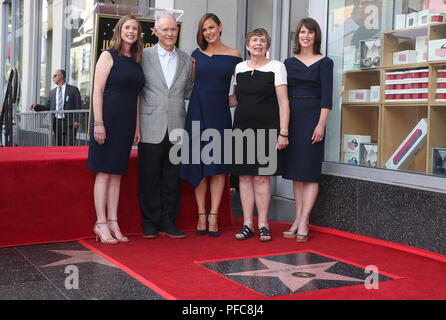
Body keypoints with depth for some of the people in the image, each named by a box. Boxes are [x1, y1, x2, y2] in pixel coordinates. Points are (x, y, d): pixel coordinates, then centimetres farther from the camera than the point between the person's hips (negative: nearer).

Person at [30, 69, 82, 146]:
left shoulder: (73, 90, 3)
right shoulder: (52, 92, 18)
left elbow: (78, 106, -3)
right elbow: (48, 107, 17)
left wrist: (76, 120, -13)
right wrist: (36, 106, 1)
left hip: (69, 123, -5)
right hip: (57, 123, 5)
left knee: (69, 145, -11)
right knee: (59, 145, 6)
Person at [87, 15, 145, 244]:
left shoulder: (136, 62, 15)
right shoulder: (108, 56, -3)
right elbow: (98, 91, -9)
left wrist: (137, 126, 14)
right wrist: (98, 123, -16)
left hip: (127, 122, 6)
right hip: (108, 119, -6)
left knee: (117, 173, 8)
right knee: (104, 172, -2)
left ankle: (113, 222, 13)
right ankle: (101, 223, 4)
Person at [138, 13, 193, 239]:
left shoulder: (186, 60, 13)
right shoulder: (144, 56, 3)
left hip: (176, 128, 3)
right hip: (151, 127, -3)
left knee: (172, 177, 7)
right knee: (149, 176, 2)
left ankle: (168, 222, 17)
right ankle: (150, 223, 13)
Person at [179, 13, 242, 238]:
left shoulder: (234, 56, 3)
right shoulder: (197, 54, 9)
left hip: (220, 114, -2)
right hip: (197, 112, 2)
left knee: (218, 164, -2)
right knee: (198, 164, 2)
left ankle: (213, 216, 4)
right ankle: (201, 215, 10)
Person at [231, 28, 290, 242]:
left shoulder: (276, 67, 2)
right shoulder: (239, 68, 13)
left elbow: (283, 102, -3)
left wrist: (283, 133, -10)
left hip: (266, 129, -4)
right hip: (242, 128, 4)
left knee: (261, 176, -3)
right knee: (244, 176, 3)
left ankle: (263, 224, 6)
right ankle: (247, 224, 10)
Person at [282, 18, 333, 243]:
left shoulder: (324, 62, 1)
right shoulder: (289, 63, 13)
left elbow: (327, 96, -6)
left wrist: (321, 124, -14)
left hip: (312, 118, -5)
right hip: (291, 118, 5)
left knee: (309, 170, -5)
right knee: (295, 170, 6)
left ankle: (303, 222, -3)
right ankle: (299, 220, 12)